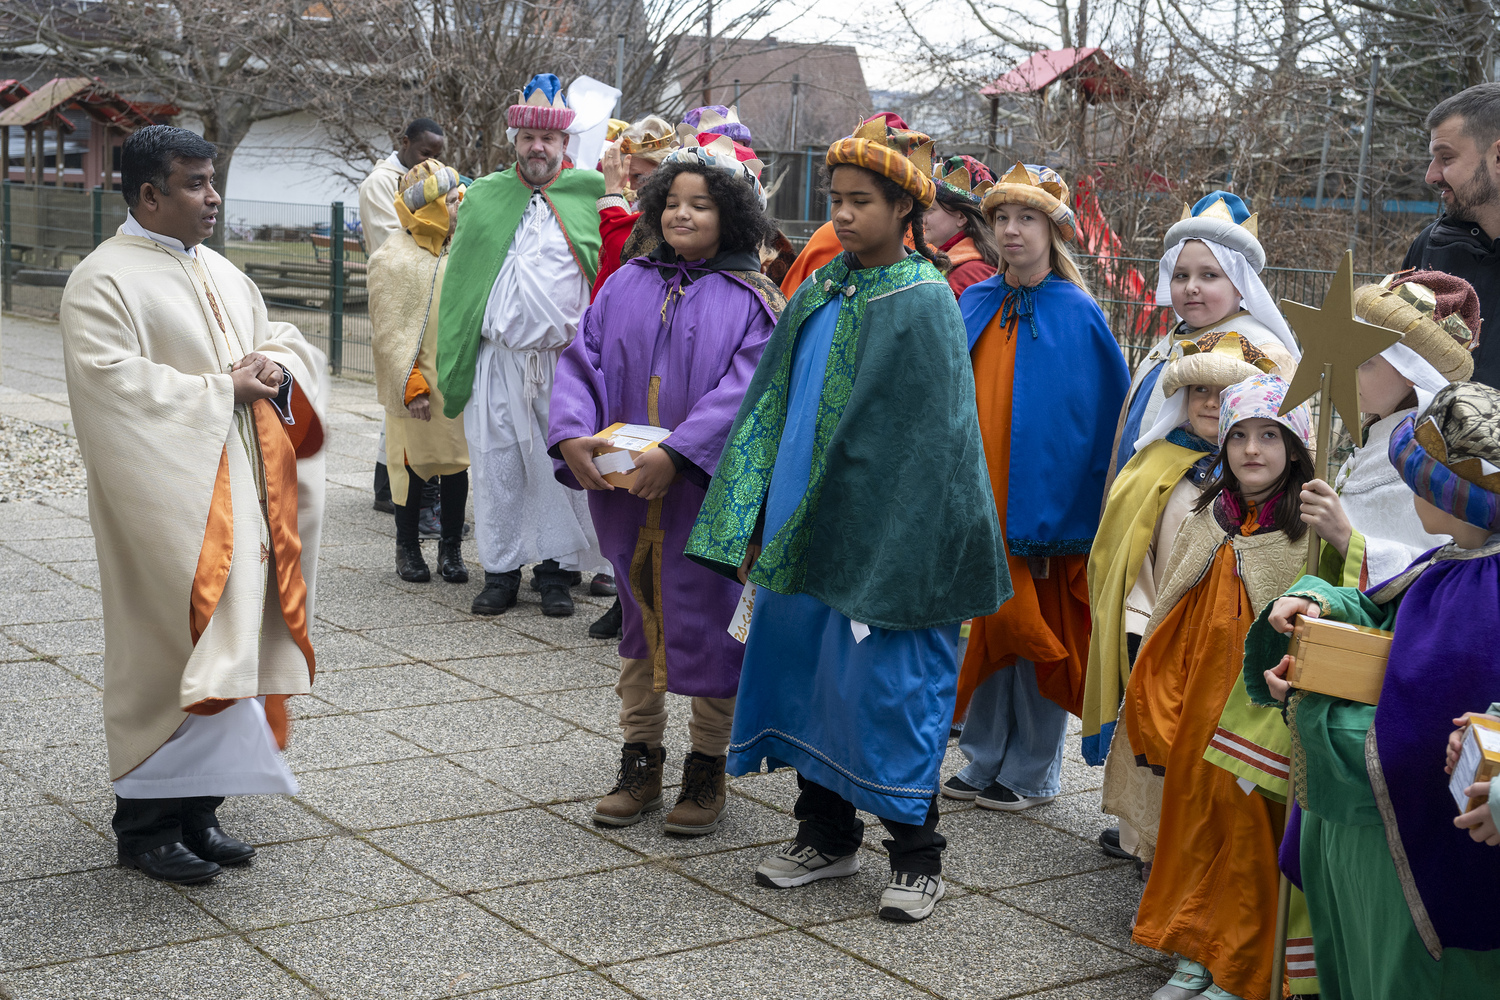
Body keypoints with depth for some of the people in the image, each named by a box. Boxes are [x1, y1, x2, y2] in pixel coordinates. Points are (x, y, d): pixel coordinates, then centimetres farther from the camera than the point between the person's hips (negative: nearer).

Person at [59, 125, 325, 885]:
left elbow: (285, 338, 21)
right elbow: (117, 386, -20)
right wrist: (224, 387, -15)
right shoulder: (104, 282, -9)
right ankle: (145, 824, 7)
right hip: (168, 505, -8)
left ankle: (197, 810, 20)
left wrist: (276, 365, -3)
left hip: (239, 498, 8)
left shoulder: (221, 274, 16)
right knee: (171, 654, -5)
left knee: (229, 647, 10)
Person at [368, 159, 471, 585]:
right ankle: (407, 547, 18)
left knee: (457, 461, 7)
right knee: (414, 462, 4)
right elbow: (388, 331, -8)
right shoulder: (392, 259, -6)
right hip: (417, 382, -4)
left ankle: (451, 549, 18)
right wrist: (410, 383, -14)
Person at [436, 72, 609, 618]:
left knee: (564, 467, 2)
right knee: (498, 467, 4)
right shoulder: (482, 197, 12)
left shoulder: (589, 194, 6)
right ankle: (500, 569, 15)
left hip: (567, 362, -1)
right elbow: (458, 281, 12)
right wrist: (453, 362, 5)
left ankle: (556, 567, 14)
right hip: (499, 362, 1)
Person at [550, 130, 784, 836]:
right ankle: (639, 763, 24)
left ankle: (708, 770, 18)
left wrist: (678, 453, -25)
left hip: (706, 492, -4)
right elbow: (582, 359, 4)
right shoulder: (628, 285, 9)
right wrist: (572, 432, -14)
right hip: (624, 488, 4)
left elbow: (741, 393, -14)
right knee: (640, 620, 13)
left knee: (703, 625, 3)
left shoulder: (750, 300, -3)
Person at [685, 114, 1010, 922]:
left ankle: (917, 855, 16)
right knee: (807, 675, 13)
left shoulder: (922, 304, -12)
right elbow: (770, 403, 9)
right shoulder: (821, 291, 9)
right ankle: (826, 834, 29)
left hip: (880, 539, -7)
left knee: (885, 687, 0)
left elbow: (914, 443, -15)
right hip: (803, 526, 7)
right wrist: (756, 524, 2)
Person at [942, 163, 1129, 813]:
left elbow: (1103, 416, -5)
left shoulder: (1078, 315, -5)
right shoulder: (973, 306, 8)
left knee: (1036, 631, 3)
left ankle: (1032, 774, 16)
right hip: (978, 499, 4)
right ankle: (984, 761, 23)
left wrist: (1073, 504, -10)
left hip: (1044, 499, -4)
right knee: (988, 628, 10)